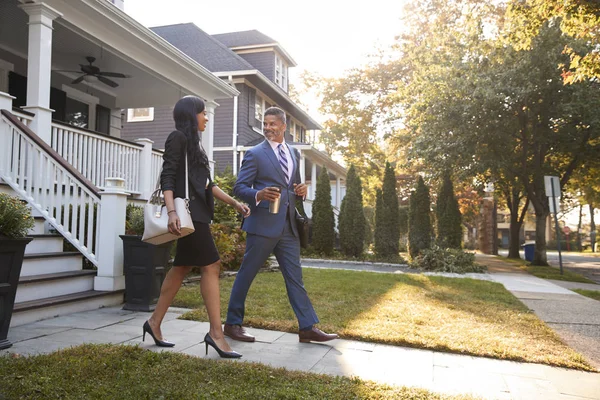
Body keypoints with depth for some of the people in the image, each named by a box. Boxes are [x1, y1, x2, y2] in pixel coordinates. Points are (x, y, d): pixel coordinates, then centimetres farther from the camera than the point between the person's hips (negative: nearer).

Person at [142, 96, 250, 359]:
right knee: (211, 266, -12)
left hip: (196, 211, 10)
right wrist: (171, 211, -26)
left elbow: (206, 183, 22)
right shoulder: (178, 137, -4)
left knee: (182, 267, 10)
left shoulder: (192, 142, 23)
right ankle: (216, 333, -10)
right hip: (188, 211, -10)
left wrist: (234, 203, 18)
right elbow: (168, 176, -14)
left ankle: (155, 322, 19)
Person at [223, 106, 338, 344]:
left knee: (295, 277, 6)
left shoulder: (293, 153, 16)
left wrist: (301, 190, 1)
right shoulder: (255, 154, -2)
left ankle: (308, 327, 11)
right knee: (246, 274, 4)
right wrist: (259, 195, -24)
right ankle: (233, 324, 18)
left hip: (288, 226, 6)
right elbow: (239, 188, -5)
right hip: (263, 224, -5)